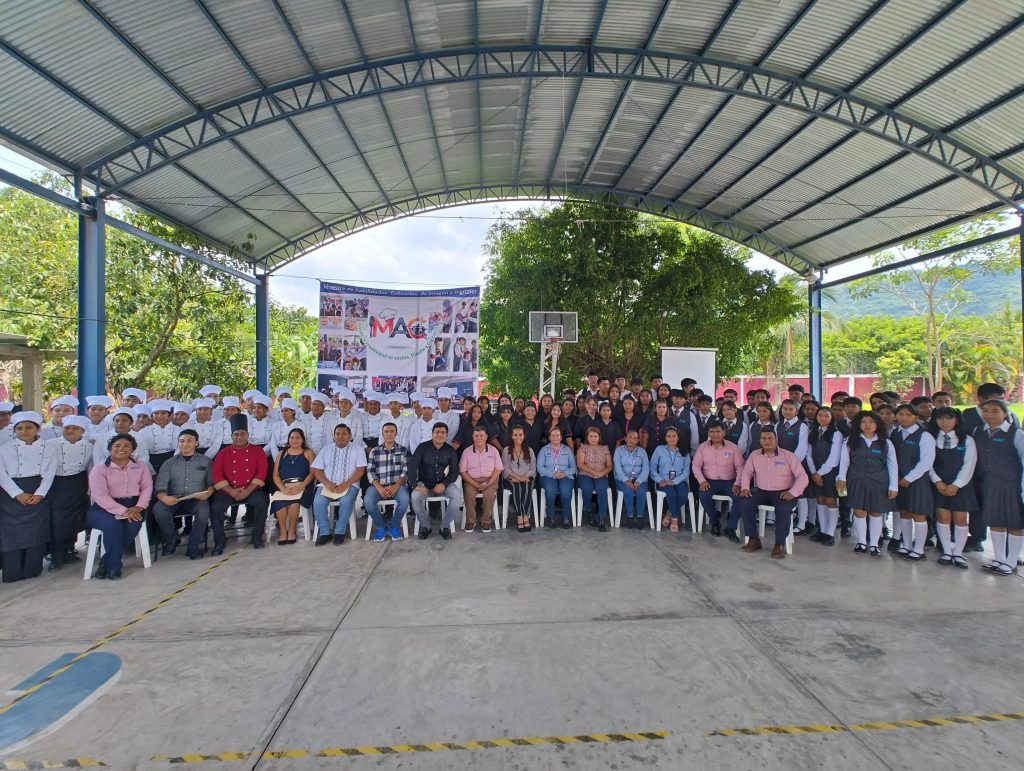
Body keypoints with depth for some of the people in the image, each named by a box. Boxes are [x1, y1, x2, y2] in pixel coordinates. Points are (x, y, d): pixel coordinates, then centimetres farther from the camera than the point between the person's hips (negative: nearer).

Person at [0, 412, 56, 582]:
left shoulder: (47, 449, 5)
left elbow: (49, 473, 0)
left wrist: (40, 493, -14)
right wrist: (18, 494, -15)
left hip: (38, 495, 1)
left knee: (36, 531, 1)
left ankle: (32, 570, 11)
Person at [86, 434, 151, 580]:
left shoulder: (141, 467, 14)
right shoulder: (99, 469, 2)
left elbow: (147, 487, 5)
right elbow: (100, 495, -10)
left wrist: (139, 507, -15)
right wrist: (122, 511, -22)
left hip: (133, 506, 2)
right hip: (105, 508, -2)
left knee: (134, 524, -30)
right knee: (113, 525, -33)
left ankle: (106, 563, -14)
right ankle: (114, 566, -14)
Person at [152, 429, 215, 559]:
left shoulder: (206, 461, 13)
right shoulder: (169, 463, 14)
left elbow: (212, 482, 5)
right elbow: (159, 486, 4)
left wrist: (208, 493, -18)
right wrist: (164, 497, -19)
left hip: (196, 500, -2)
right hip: (174, 500, 2)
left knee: (204, 510, -35)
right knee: (158, 508, -30)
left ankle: (193, 546, -13)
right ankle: (172, 539, -3)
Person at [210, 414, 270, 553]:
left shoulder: (258, 451, 6)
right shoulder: (223, 453, 9)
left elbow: (262, 472, -4)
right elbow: (217, 475, 0)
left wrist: (248, 490, -16)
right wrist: (231, 491, -14)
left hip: (251, 490, -1)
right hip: (229, 491, 1)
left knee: (262, 502, -29)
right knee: (215, 507, -25)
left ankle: (257, 537, -11)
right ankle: (220, 541, -6)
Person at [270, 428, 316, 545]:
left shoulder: (308, 453, 11)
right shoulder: (281, 454, 19)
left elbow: (312, 473, 0)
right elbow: (275, 475, 10)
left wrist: (300, 487, -15)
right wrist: (283, 488, -10)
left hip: (302, 486, -2)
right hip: (284, 487, 2)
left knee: (294, 501, -34)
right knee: (279, 502, -31)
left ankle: (292, 530, -14)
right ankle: (283, 530, -13)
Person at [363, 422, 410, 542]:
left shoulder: (403, 450, 9)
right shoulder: (374, 451, 11)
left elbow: (406, 471, 0)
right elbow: (370, 472, 2)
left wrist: (396, 486, -17)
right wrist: (379, 488, -14)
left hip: (397, 485, -1)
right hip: (378, 486, 1)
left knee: (404, 499, -32)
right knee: (368, 501, -29)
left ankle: (394, 526, -4)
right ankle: (380, 526, -2)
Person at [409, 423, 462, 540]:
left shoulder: (450, 450, 1)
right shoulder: (423, 447, -5)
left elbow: (454, 471, 1)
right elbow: (412, 466, -12)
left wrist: (444, 484, -17)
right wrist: (415, 485, -25)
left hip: (443, 483, 1)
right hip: (425, 483, -1)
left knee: (457, 495, -27)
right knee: (415, 497, -32)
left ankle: (445, 526, -8)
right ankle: (425, 526, -6)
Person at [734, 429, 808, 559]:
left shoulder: (788, 456, -2)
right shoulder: (754, 455, 8)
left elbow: (803, 476, -5)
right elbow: (746, 472, 12)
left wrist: (793, 492, -20)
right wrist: (744, 488, -7)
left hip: (783, 493, -3)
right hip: (761, 492, 3)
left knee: (783, 509, -35)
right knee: (744, 501, -23)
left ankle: (780, 544, -18)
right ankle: (753, 539, -12)